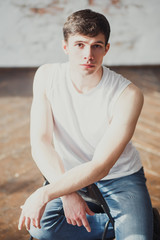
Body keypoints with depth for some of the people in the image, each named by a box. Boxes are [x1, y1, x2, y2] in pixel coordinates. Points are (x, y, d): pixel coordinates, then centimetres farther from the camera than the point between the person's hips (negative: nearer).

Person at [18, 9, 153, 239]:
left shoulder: (128, 95, -24)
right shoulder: (47, 76, -13)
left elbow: (101, 166, -24)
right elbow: (40, 142, -16)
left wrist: (44, 194, -31)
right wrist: (67, 194, -29)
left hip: (120, 178, -3)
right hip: (71, 176, 4)